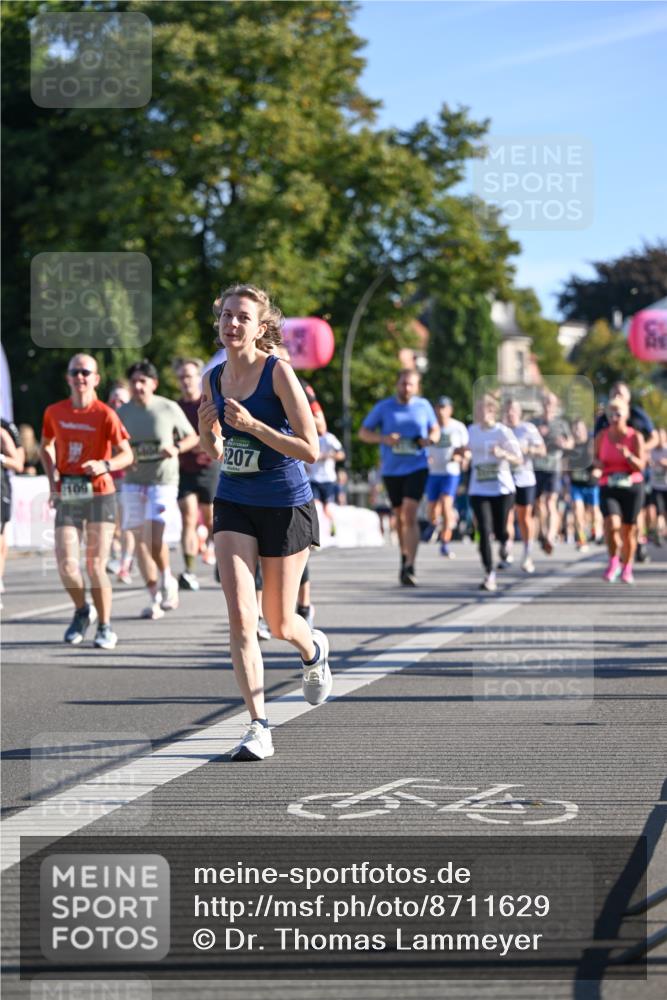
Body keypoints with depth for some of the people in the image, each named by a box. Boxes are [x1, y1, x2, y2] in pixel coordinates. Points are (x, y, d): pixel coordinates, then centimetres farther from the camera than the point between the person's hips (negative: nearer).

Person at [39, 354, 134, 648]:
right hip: (67, 497, 3)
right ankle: (82, 611, 20)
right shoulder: (54, 412, 7)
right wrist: (52, 479, 7)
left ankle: (105, 627, 12)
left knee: (96, 567, -6)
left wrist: (105, 465, -28)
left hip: (99, 494, -3)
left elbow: (126, 454, -8)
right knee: (65, 563, -9)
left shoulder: (105, 414, -5)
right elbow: (46, 447, 23)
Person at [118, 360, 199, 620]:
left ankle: (167, 579, 9)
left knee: (154, 536, -18)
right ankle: (155, 597, 13)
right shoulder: (122, 413, 3)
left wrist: (177, 448, -13)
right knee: (140, 539, 2)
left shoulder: (169, 409, -3)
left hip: (163, 481, -3)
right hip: (133, 482, 3)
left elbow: (193, 437, 7)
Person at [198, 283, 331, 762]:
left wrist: (252, 425, -27)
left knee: (280, 623, 8)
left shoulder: (279, 372, -15)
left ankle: (314, 651, 45)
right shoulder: (214, 379, 2)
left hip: (285, 506, -4)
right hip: (234, 505, 4)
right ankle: (258, 727, -8)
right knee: (240, 614, -12)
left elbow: (310, 450, -19)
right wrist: (208, 431, -8)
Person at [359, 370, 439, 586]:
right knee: (399, 516, 13)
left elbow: (435, 429, 16)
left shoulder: (424, 406, 3)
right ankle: (405, 556, 35)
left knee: (410, 515, -16)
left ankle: (409, 568, -20)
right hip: (391, 469, 2)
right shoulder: (383, 407, 1)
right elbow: (363, 432, 2)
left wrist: (431, 439, -8)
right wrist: (383, 439, -17)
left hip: (416, 468, -2)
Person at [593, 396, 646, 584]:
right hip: (608, 488, 1)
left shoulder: (635, 437, -5)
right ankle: (613, 561, 3)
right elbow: (595, 456, 18)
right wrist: (597, 463, -6)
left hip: (632, 487, 0)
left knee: (628, 530, 5)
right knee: (612, 524, -21)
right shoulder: (602, 436, 1)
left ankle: (626, 569, 26)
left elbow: (640, 466, -6)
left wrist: (628, 455, -25)